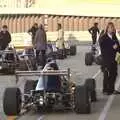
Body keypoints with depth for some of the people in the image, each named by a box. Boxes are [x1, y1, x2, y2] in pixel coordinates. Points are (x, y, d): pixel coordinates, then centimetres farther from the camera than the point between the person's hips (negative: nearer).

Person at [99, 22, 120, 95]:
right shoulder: (103, 38, -6)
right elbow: (103, 49, -15)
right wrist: (112, 48, -20)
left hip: (113, 59, 6)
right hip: (106, 60, -6)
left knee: (114, 74, 8)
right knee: (107, 75, -2)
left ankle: (111, 89, 19)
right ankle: (105, 90, 9)